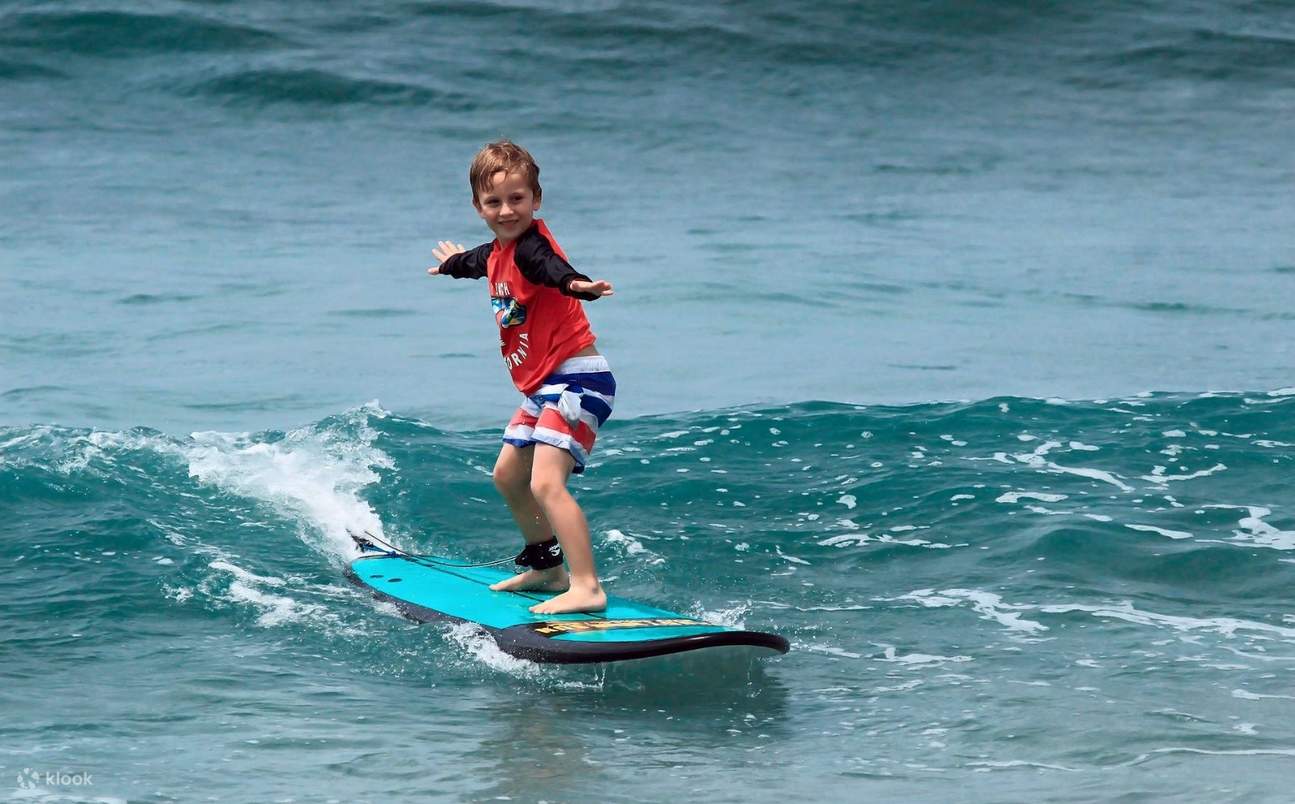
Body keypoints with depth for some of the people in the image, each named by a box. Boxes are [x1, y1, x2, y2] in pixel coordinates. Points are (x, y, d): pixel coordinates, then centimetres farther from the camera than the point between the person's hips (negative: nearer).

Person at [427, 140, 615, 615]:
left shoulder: (530, 245, -18)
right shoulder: (499, 252, 11)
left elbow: (550, 266, -43)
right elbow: (481, 260, 38)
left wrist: (576, 285, -66)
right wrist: (454, 263, 61)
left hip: (576, 380, -11)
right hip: (544, 386, 11)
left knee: (546, 483, -23)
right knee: (508, 475, 24)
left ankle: (587, 588, -30)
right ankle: (546, 567, 40)